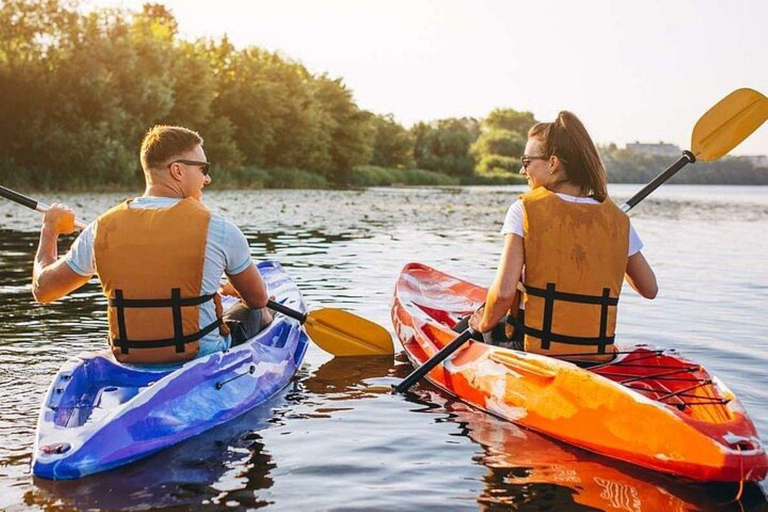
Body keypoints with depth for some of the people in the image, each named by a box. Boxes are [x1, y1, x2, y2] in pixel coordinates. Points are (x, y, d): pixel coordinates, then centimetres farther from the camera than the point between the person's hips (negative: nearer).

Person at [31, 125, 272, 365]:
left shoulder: (101, 229, -6)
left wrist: (49, 230, 25)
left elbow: (42, 290, 8)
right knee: (257, 314, 26)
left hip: (129, 363, 4)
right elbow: (259, 299, 1)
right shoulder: (216, 228, -14)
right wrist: (232, 289, 25)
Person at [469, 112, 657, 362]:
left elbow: (504, 291, -19)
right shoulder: (617, 219, 1)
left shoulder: (524, 210, -9)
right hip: (597, 358, 5)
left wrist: (484, 324, 2)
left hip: (533, 350, -4)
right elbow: (650, 289, 11)